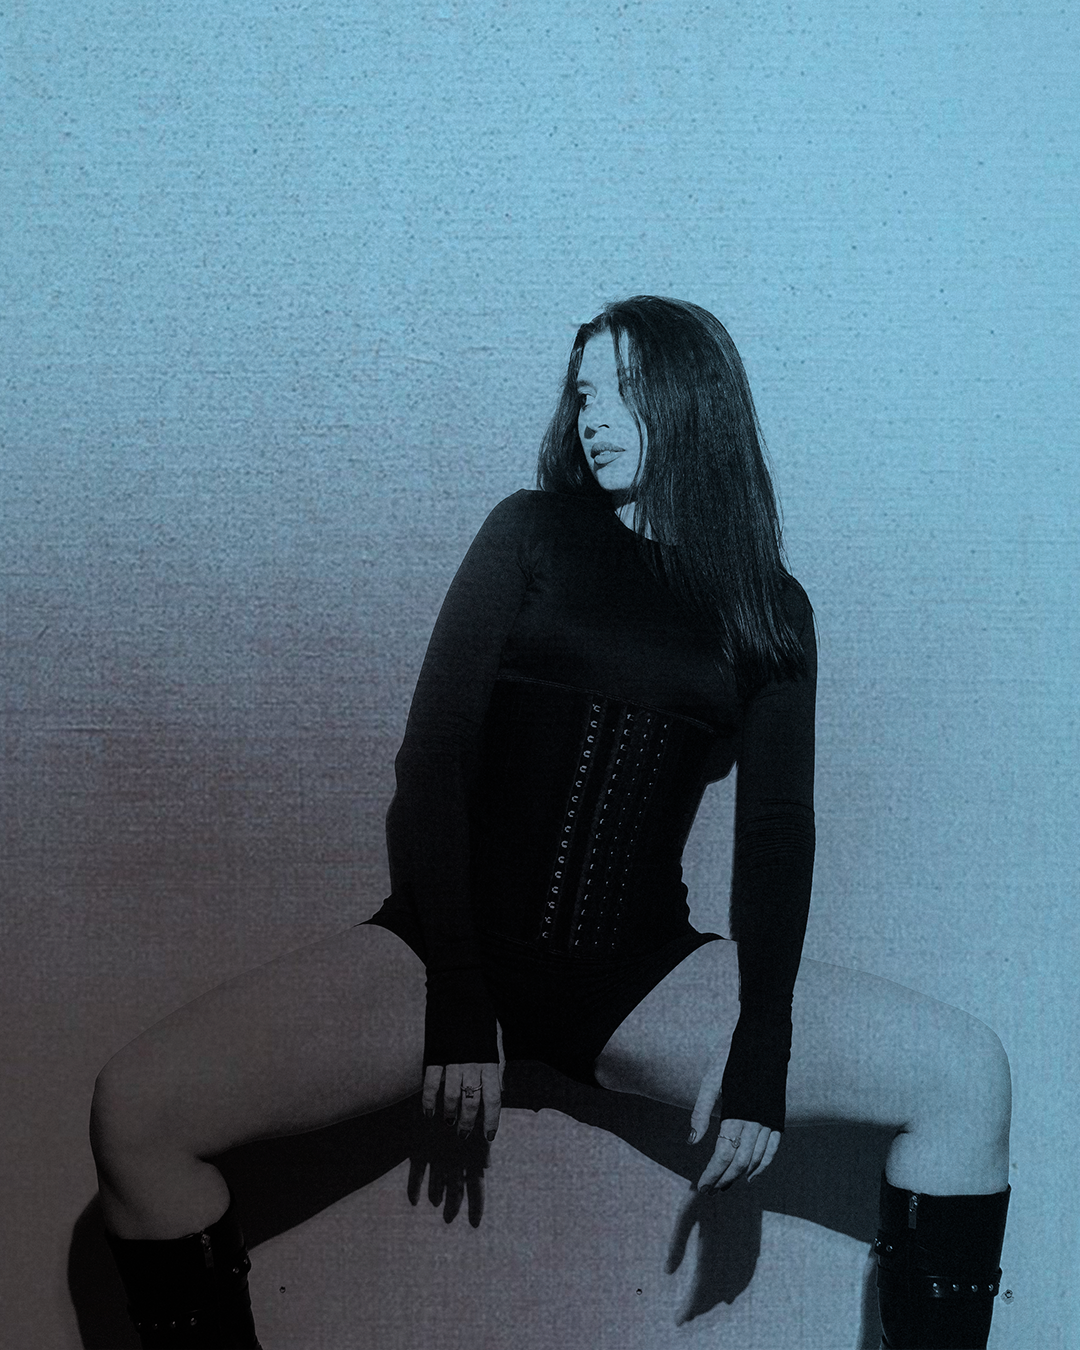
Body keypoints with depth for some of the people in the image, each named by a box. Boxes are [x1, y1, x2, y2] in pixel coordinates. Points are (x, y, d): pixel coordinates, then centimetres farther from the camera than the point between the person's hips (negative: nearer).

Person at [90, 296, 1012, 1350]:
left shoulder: (771, 612, 10)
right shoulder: (533, 533, 6)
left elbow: (776, 833, 4)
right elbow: (431, 763, -2)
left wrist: (760, 1061, -10)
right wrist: (456, 1009, -11)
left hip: (639, 975, 2)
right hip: (456, 942, -1)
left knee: (966, 1073, -15)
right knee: (137, 1113, -22)